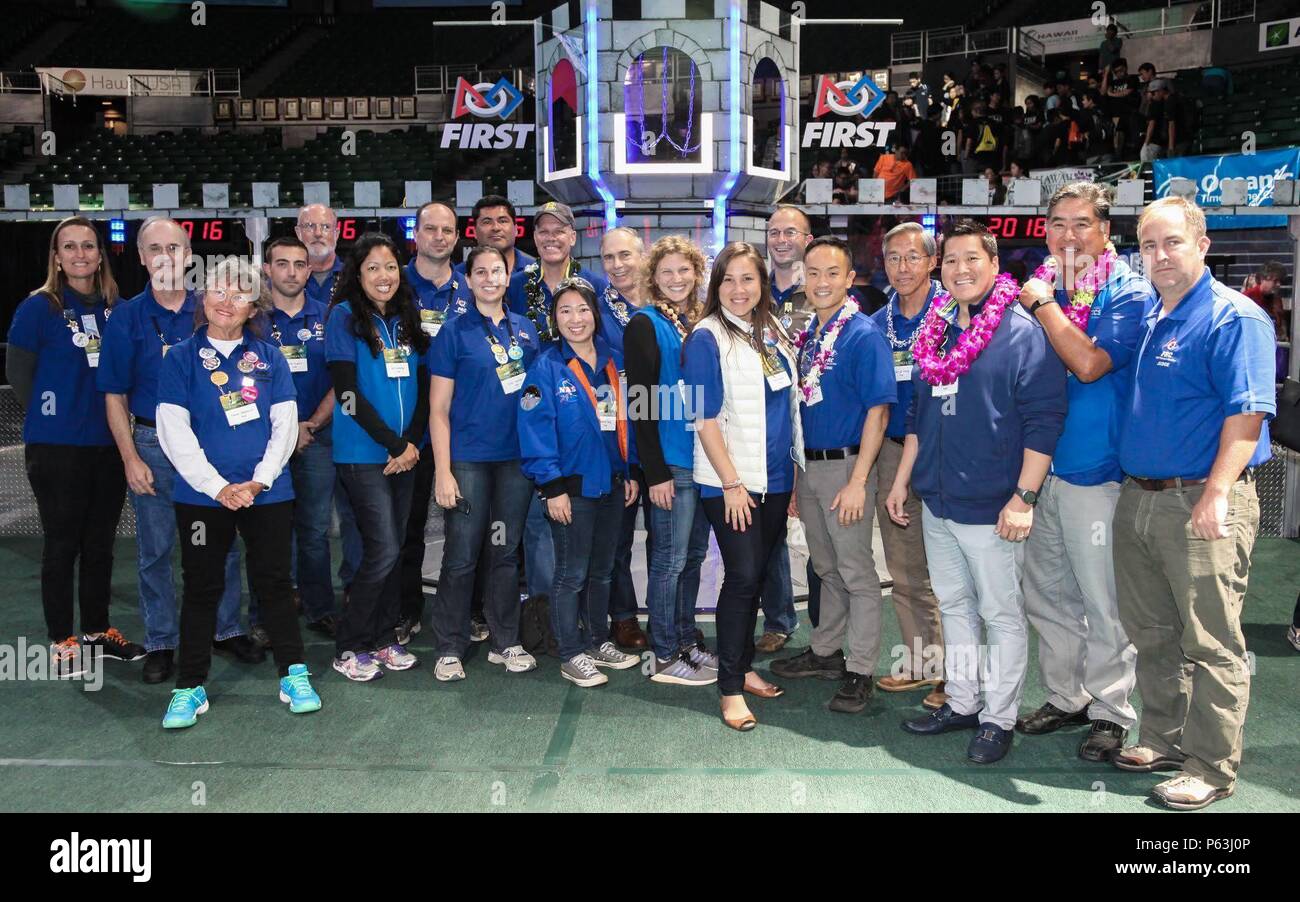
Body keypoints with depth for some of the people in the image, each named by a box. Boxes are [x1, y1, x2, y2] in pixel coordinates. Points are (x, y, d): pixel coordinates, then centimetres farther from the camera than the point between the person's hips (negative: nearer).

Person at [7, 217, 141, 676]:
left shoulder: (115, 308, 7)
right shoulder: (38, 308, -5)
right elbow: (18, 372, -1)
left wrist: (108, 413, 6)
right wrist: (55, 414, 1)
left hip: (107, 444, 4)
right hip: (56, 447, -4)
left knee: (100, 542, 12)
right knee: (61, 543, 3)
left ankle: (98, 630, 25)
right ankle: (62, 642, 14)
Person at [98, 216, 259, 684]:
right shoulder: (127, 317, 0)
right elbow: (115, 395, 0)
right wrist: (131, 459, -7)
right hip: (154, 444, -1)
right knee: (156, 549, 6)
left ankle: (227, 629, 24)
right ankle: (160, 642, 19)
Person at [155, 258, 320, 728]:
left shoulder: (269, 356, 6)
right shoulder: (181, 357, 1)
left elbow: (285, 423, 2)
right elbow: (174, 430, -5)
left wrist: (259, 480, -9)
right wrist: (217, 486, -12)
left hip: (267, 493, 1)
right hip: (202, 495, -1)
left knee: (274, 582, 7)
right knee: (201, 587, 7)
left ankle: (294, 675, 17)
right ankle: (190, 688, 16)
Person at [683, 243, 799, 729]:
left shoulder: (774, 332, 10)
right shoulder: (707, 337, -9)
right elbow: (706, 418, -12)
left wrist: (795, 467, 12)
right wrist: (731, 483, -14)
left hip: (775, 476, 6)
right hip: (730, 480, -6)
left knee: (758, 573, 12)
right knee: (743, 575, -7)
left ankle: (743, 666, 27)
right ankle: (731, 689, 2)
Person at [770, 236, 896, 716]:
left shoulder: (863, 335, -14)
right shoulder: (806, 333, 8)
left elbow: (878, 410, -17)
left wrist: (857, 481, -21)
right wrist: (796, 469, 12)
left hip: (845, 466, -7)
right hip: (808, 464, 7)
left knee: (857, 573, 3)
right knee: (826, 567, 20)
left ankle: (860, 671, 13)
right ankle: (826, 652, 34)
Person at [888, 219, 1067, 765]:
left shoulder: (1023, 332, -10)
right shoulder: (936, 331, 11)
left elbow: (1043, 419, -14)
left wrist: (1024, 496, -19)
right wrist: (901, 480, 17)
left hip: (991, 507, -7)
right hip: (936, 500, 7)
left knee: (1001, 614, 5)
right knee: (954, 605, 17)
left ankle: (998, 718, 18)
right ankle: (961, 702, 31)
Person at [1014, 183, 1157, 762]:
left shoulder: (1130, 294, -7)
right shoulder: (1041, 288, 11)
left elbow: (1090, 363, -22)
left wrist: (1044, 304, -14)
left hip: (1096, 473, -6)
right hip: (1040, 468, 6)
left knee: (1103, 605, 3)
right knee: (1046, 594, 15)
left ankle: (1110, 711, 19)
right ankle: (1064, 697, 31)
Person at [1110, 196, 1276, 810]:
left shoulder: (1234, 317, -10)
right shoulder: (1146, 320, 14)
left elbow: (1246, 414, -18)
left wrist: (1217, 494, -25)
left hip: (1200, 502, -8)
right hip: (1138, 499, 8)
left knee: (1211, 643, 1)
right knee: (1151, 633, 16)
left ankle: (1212, 768, 13)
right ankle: (1163, 740, 31)